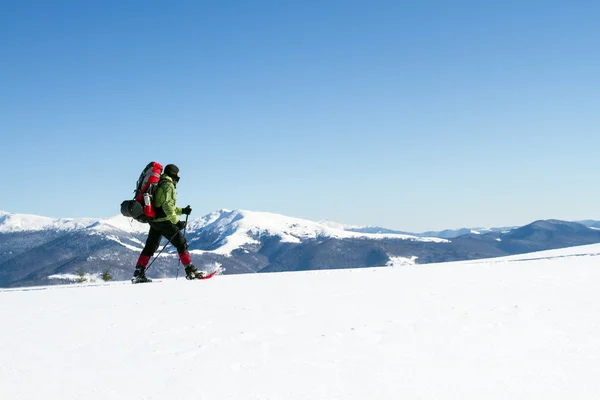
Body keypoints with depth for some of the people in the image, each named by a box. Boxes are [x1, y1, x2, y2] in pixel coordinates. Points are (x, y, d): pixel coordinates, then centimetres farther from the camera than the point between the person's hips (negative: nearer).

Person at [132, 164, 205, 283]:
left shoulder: (159, 184, 20)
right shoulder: (168, 185, -10)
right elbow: (167, 206, -20)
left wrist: (182, 211, 24)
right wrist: (176, 221, -20)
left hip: (154, 221, 9)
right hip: (164, 221, -9)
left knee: (150, 247, 10)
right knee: (181, 244, 0)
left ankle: (138, 273, 7)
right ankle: (191, 271, 0)